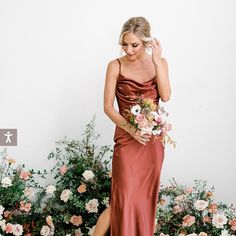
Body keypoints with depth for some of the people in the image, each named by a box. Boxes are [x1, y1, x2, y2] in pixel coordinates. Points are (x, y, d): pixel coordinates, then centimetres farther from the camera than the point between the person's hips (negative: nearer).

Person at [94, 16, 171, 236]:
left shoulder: (159, 63, 3)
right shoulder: (116, 66, -5)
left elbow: (165, 96, -12)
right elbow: (108, 107, -6)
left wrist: (157, 61, -18)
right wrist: (131, 129, -18)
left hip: (153, 139, 3)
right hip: (127, 139, -3)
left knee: (145, 198, 10)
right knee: (124, 200, -9)